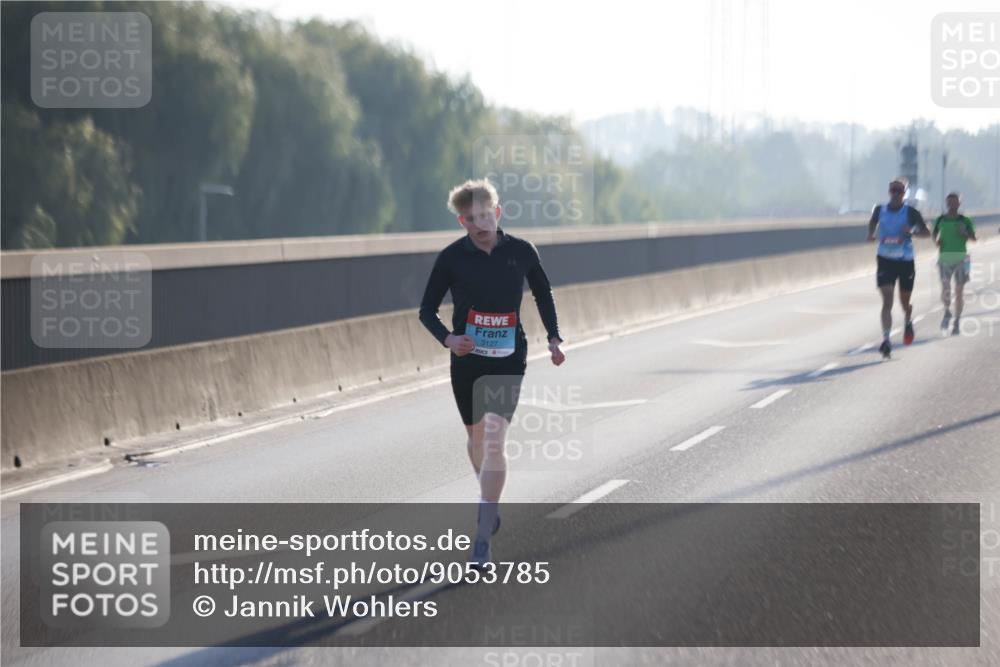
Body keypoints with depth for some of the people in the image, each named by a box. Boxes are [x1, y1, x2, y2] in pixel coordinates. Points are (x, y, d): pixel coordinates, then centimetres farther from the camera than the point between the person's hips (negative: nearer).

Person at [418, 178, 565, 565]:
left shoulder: (521, 252, -2)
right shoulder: (452, 258, -5)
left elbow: (543, 293, 16)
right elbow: (427, 309, 1)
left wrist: (553, 337, 8)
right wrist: (448, 338, -17)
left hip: (508, 359, -2)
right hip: (466, 359, 2)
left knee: (494, 441, -15)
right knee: (476, 437, 16)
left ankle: (483, 538, -15)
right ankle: (490, 503, 46)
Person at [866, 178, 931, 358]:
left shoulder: (911, 213, -6)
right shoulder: (880, 210, 1)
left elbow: (926, 232, -1)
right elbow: (872, 222, 21)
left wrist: (912, 232, -21)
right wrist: (871, 234, 0)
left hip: (905, 261, 0)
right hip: (885, 261, 0)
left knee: (905, 302, 15)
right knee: (887, 301, -14)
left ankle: (908, 322, 50)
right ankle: (886, 340, -20)